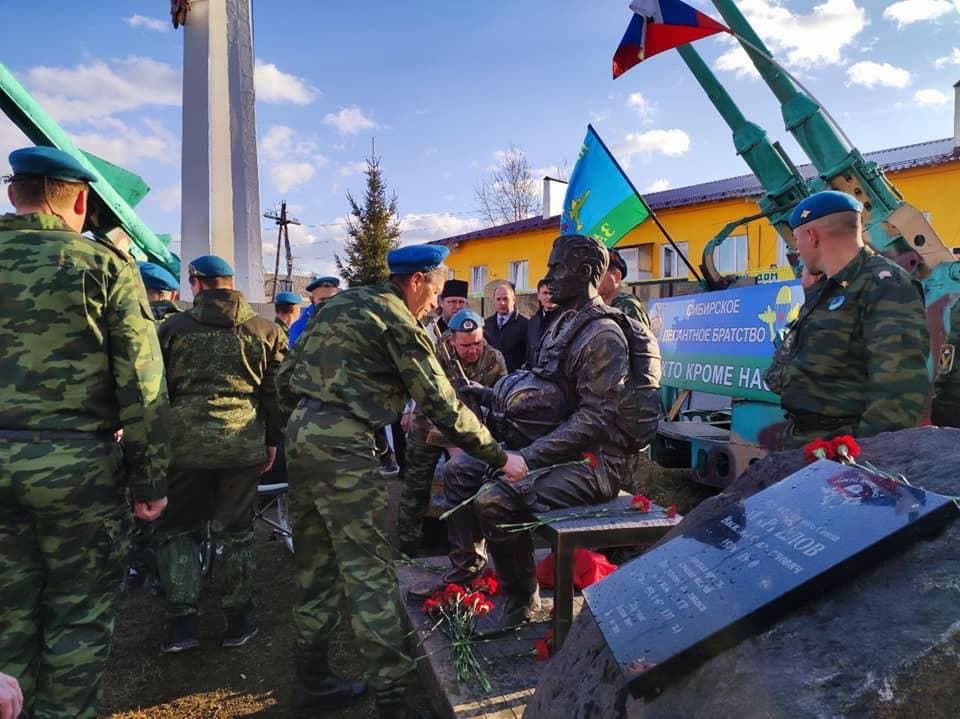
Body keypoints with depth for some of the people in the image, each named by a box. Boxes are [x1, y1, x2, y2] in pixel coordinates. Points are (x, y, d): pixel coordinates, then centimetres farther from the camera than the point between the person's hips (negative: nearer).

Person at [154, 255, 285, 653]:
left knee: (178, 529, 15)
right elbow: (275, 392, 5)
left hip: (185, 442, 0)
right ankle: (238, 620, 20)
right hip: (243, 443, 1)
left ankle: (182, 622, 11)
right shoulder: (265, 331, 5)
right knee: (235, 531, 11)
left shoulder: (172, 328, 4)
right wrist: (272, 440, 13)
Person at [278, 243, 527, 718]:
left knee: (316, 561, 15)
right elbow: (442, 405, -10)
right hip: (341, 442, -9)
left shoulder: (343, 302, 17)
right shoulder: (399, 321, -7)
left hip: (301, 430, 9)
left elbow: (287, 375, 17)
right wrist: (500, 457, -5)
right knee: (369, 568, -3)